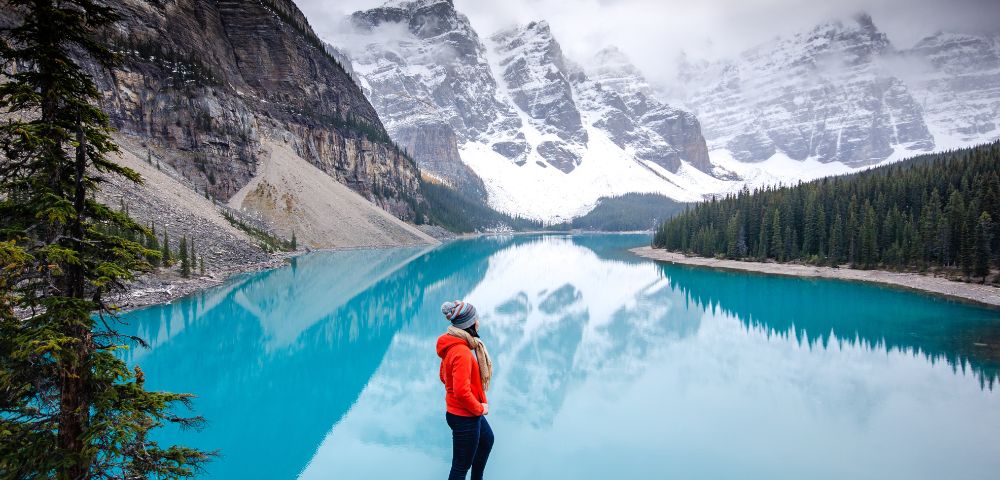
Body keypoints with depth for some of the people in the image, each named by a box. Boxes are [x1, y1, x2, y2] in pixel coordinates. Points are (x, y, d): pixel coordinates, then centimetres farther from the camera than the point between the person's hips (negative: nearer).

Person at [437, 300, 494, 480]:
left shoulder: (452, 345, 1)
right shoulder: (462, 352, -29)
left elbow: (444, 376, 14)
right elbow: (462, 391, -33)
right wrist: (479, 409, -16)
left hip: (456, 410, 10)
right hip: (465, 417, -10)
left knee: (487, 440, 32)